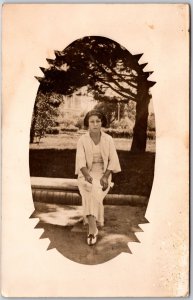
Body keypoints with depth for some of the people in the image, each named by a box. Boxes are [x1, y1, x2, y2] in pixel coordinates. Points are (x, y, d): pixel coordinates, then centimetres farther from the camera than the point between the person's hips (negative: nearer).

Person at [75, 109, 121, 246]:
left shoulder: (108, 139, 0)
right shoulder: (82, 140, -2)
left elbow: (113, 160, -2)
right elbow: (81, 161, -10)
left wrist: (105, 177, -16)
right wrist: (87, 176, -28)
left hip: (103, 174, 1)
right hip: (87, 174, 0)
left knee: (92, 193, -30)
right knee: (91, 190, -33)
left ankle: (92, 229, -17)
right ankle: (93, 228, -35)